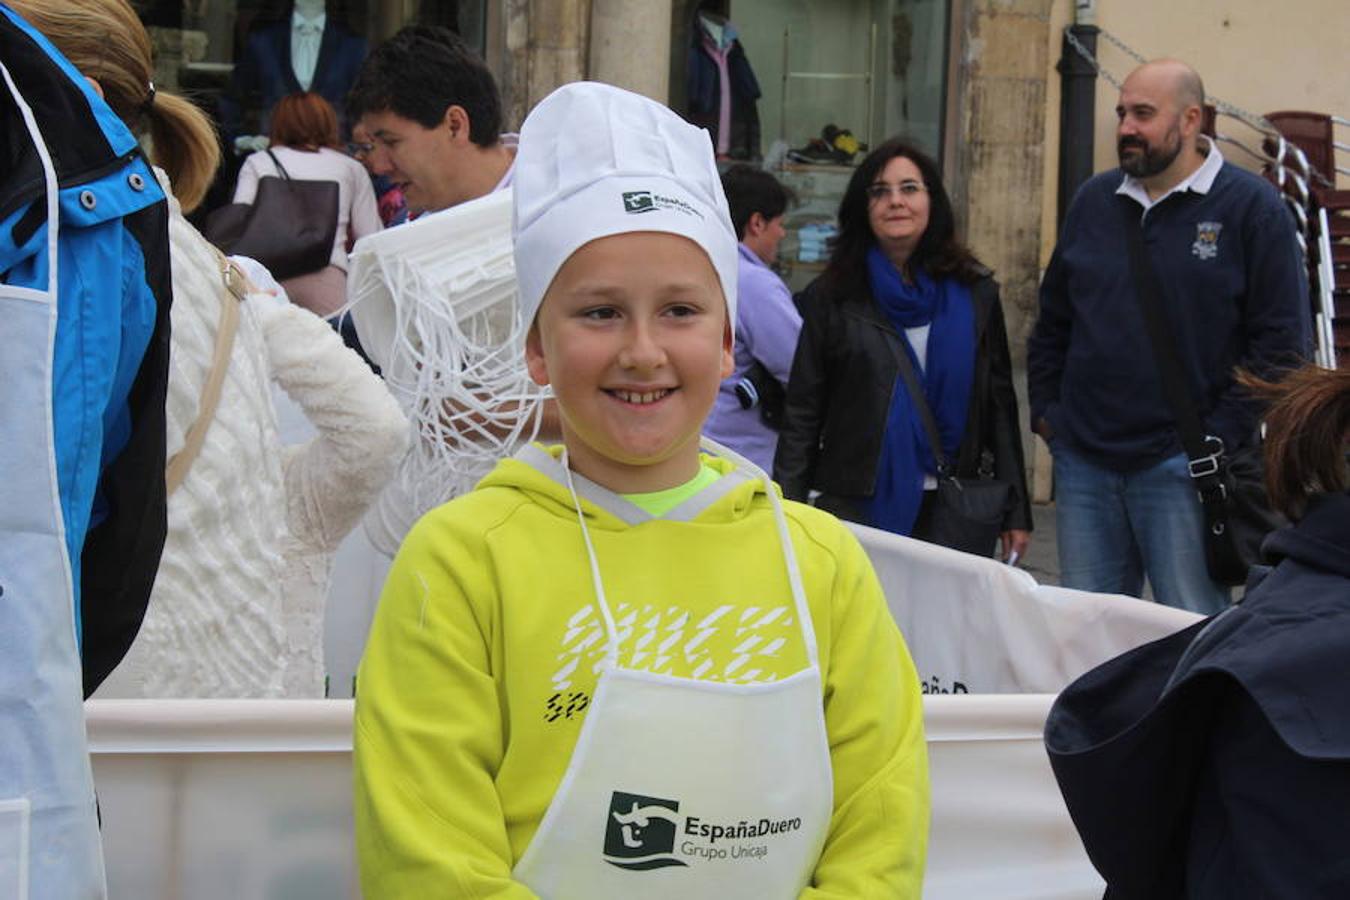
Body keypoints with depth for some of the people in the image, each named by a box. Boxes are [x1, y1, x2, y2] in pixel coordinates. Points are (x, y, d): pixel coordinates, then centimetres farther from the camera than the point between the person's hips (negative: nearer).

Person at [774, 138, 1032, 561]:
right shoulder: (833, 298, 4)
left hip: (952, 511, 1)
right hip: (857, 506, -1)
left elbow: (999, 404, 10)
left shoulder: (975, 293, 9)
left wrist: (1015, 512, 6)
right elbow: (801, 414, 4)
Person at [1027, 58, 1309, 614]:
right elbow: (1053, 317, 21)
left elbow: (1281, 340, -6)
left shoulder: (1249, 206, -4)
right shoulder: (1094, 202, 12)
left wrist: (1224, 435, -11)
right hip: (1083, 462, 5)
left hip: (1182, 468, -5)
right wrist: (1046, 411, 11)